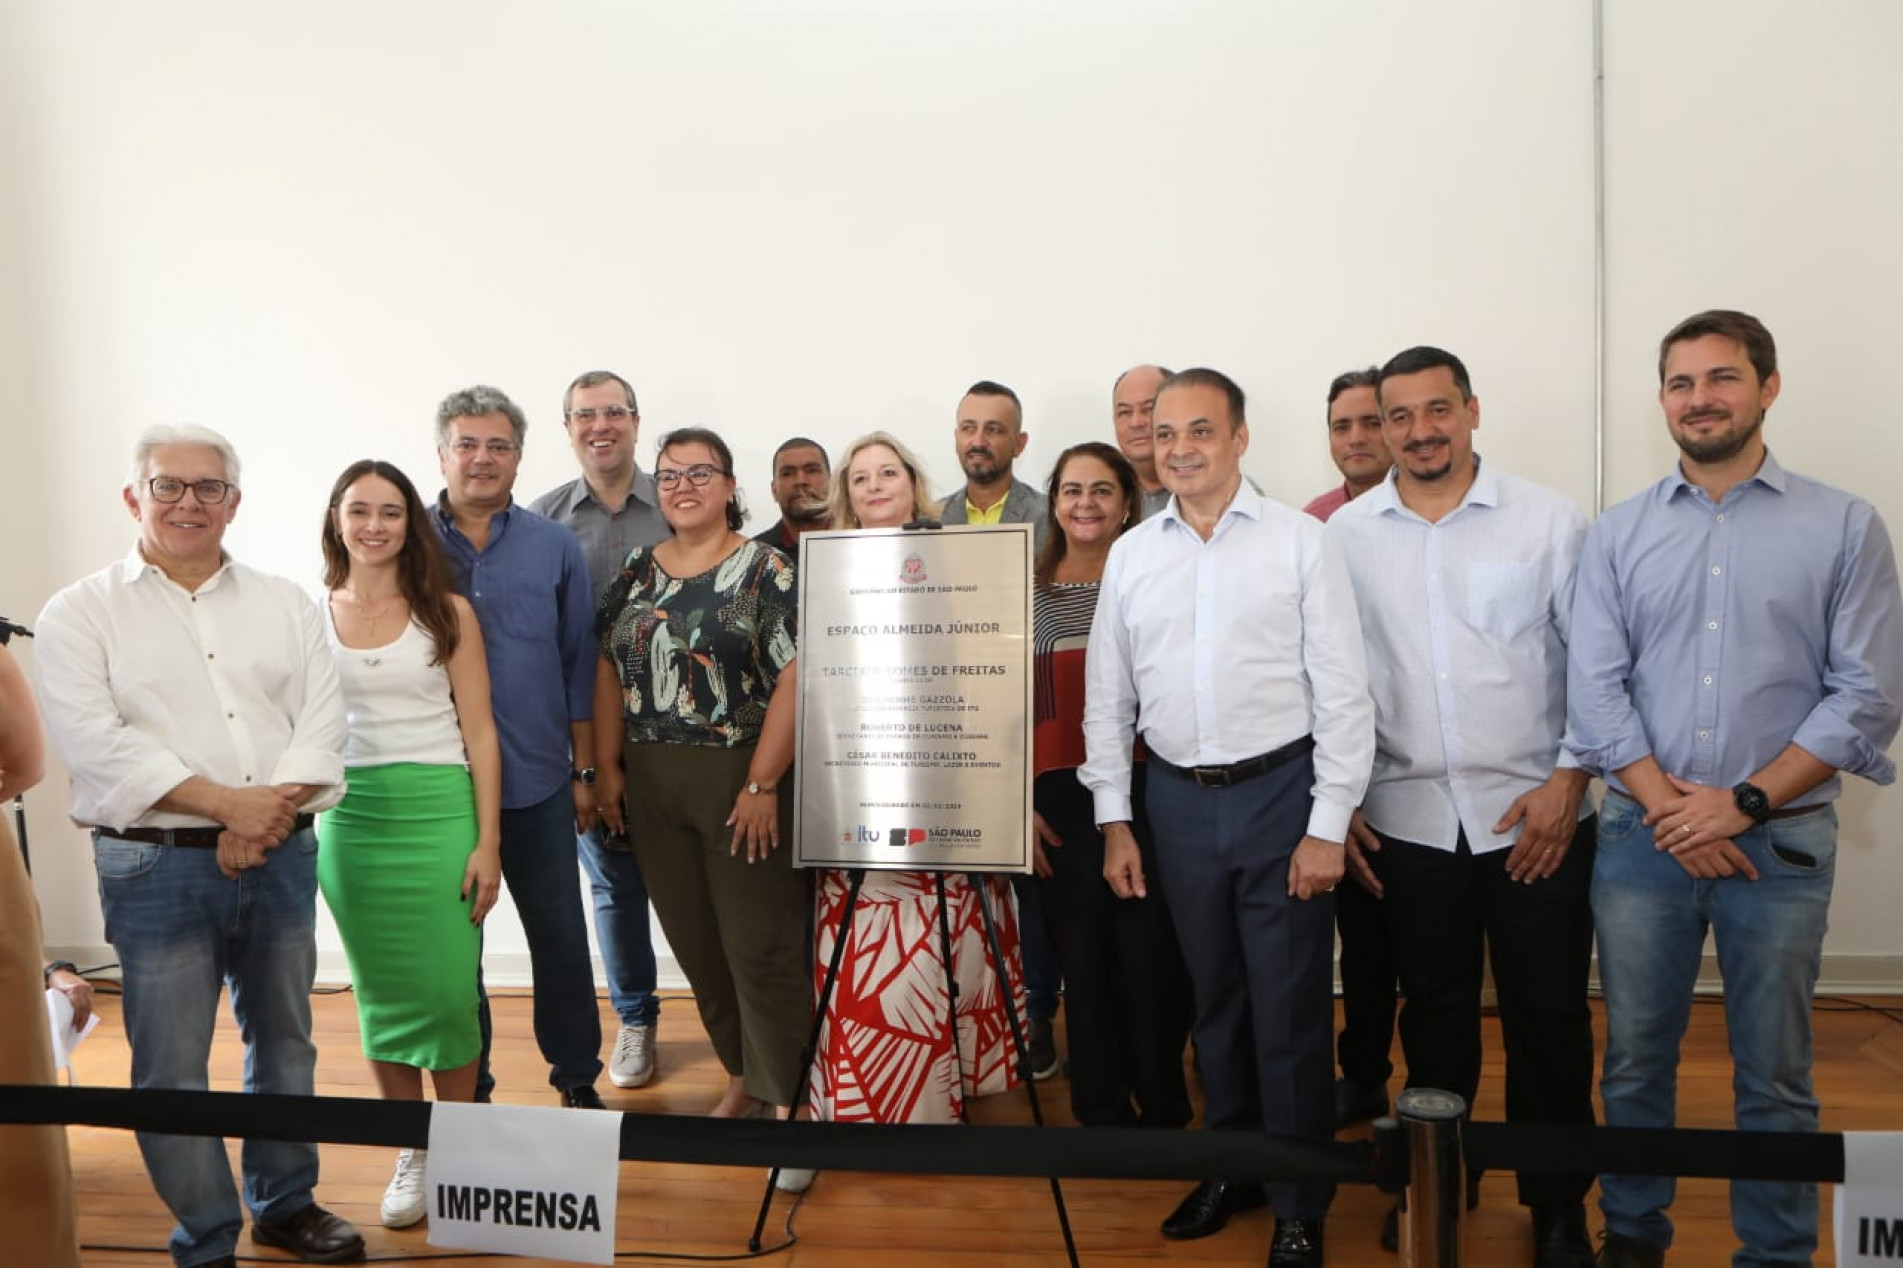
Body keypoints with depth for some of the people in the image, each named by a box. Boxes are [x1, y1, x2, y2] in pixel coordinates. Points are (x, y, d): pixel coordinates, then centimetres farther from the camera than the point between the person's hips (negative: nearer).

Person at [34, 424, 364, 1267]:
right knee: (172, 1069, 2)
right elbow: (94, 741, -11)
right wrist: (226, 803, -18)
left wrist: (267, 817, -14)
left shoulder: (286, 605, 9)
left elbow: (322, 721, 1)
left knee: (284, 1041, 15)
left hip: (282, 858, 3)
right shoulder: (81, 614, 1)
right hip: (157, 867, -3)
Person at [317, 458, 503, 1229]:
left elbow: (479, 733, -2)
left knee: (449, 990, 0)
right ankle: (410, 1150, 25)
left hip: (438, 812, -2)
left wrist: (488, 842, -7)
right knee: (380, 992, 11)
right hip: (349, 819, 2)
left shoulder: (446, 612, 0)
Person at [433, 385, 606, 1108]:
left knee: (560, 937, 9)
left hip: (538, 781, 0)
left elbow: (579, 664, 5)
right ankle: (465, 1087, 28)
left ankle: (577, 1079, 26)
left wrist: (584, 771, 3)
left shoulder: (555, 548, 3)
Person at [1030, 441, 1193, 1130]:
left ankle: (1162, 1104, 20)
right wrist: (1021, 803, 1)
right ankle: (1100, 1106, 25)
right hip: (1063, 798, 2)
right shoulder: (1029, 592, 7)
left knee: (1151, 953, 0)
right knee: (1082, 954, 9)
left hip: (1146, 792, -2)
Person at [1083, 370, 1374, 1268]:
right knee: (1214, 999, 17)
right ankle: (1232, 1166, 35)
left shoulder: (1299, 542, -5)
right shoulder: (1131, 555, 6)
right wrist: (1114, 821, 6)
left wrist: (1329, 824, -9)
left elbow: (1342, 690, -6)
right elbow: (1107, 697, 9)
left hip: (1281, 791, -3)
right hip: (1178, 799, 4)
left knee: (1290, 1011, 4)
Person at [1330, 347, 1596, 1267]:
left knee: (1548, 1020, 9)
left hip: (1536, 819, -1)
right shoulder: (1346, 533, 1)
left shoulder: (1549, 521, -4)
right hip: (1407, 822, 2)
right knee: (1434, 1014, 16)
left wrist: (1569, 781, -9)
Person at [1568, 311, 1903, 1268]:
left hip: (1782, 841, -1)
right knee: (1634, 1059, 11)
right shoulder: (1619, 533, 4)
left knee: (1774, 1076, 10)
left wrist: (1742, 803, -12)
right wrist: (1667, 805, -12)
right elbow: (1595, 690, -1)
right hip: (1642, 835, 2)